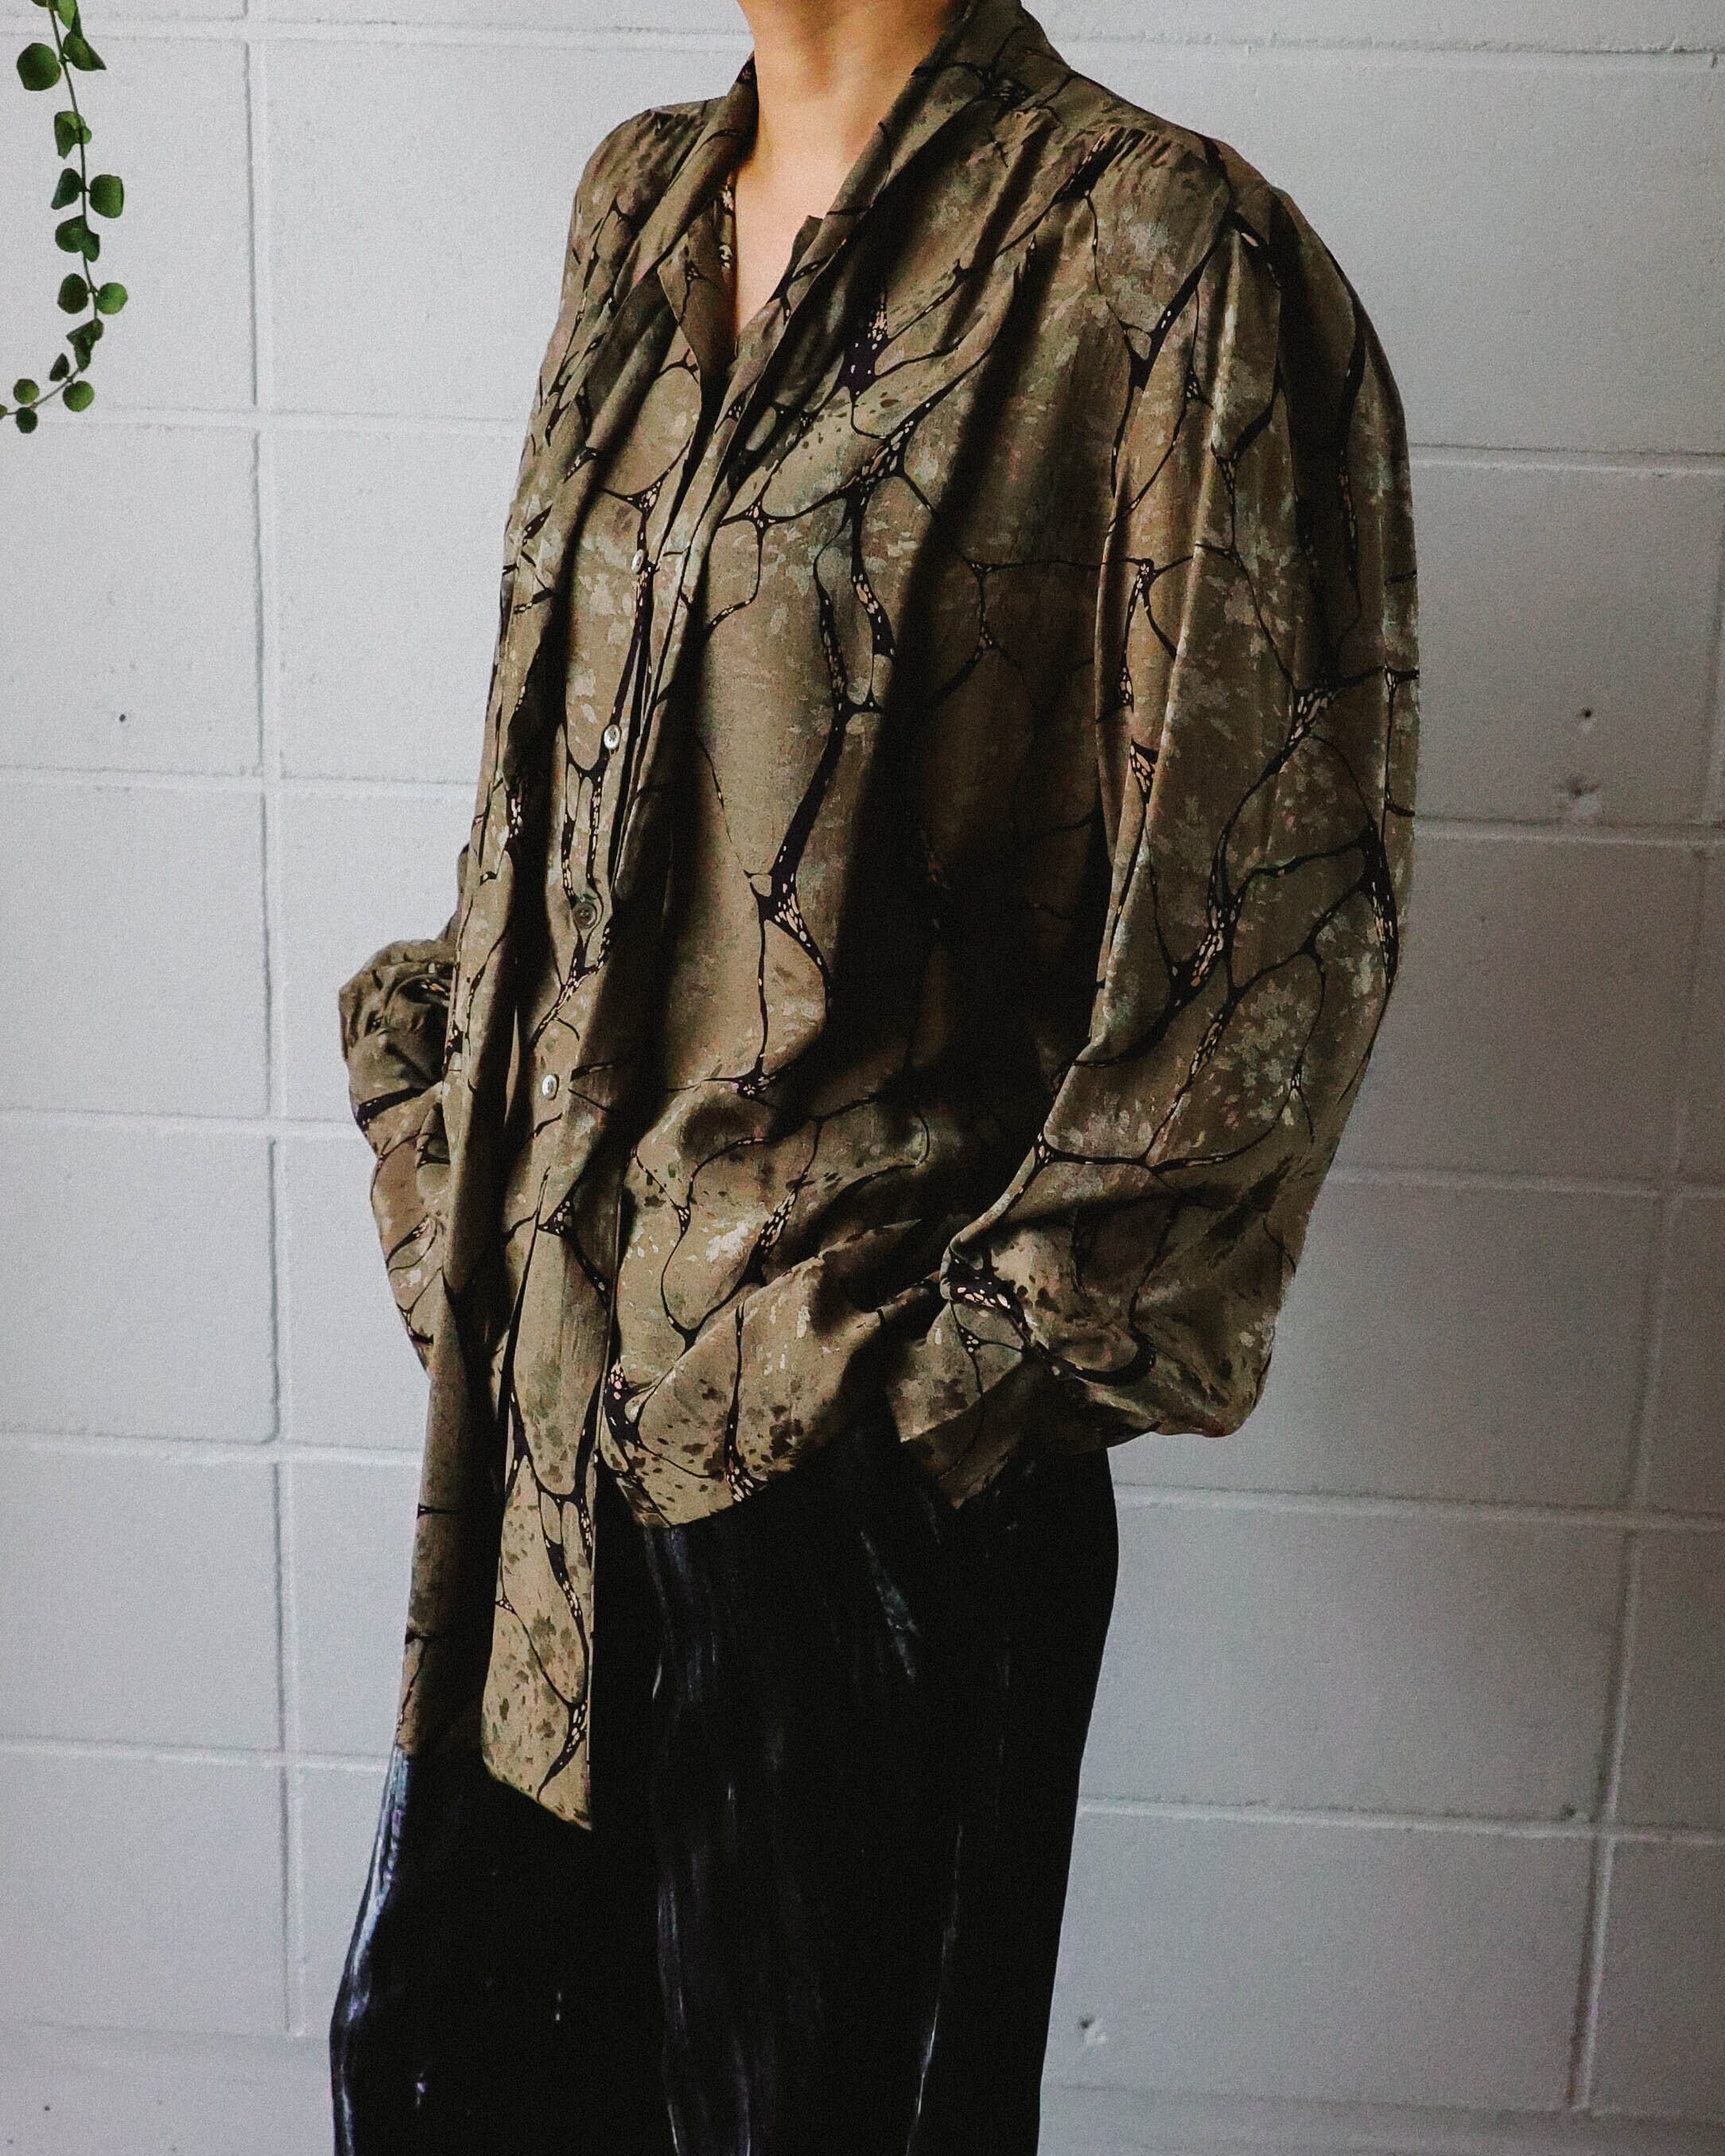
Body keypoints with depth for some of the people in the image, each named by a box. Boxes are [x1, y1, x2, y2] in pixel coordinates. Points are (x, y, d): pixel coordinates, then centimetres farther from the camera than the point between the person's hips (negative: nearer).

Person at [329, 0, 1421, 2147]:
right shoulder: (642, 202, 9)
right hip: (554, 1348, 7)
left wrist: (985, 1351, -13)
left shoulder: (1161, 257, -14)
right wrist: (443, 1121, 11)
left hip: (865, 1415, -6)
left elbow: (1262, 924, -14)